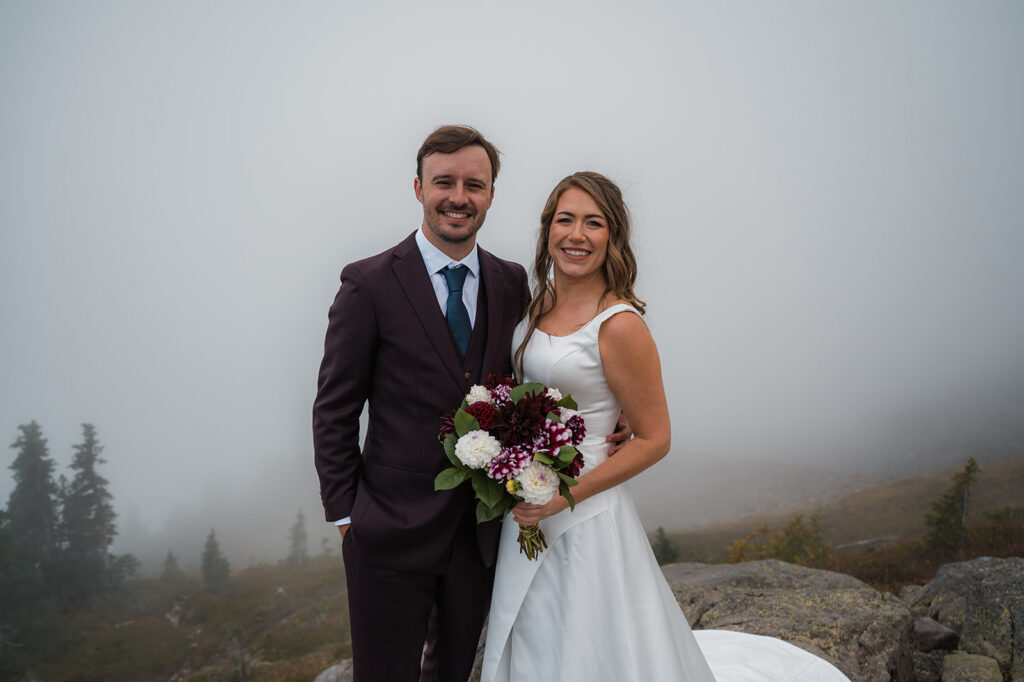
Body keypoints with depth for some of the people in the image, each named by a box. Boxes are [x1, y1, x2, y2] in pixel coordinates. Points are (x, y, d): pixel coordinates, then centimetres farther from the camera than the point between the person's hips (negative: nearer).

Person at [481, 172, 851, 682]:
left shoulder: (618, 325, -19)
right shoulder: (539, 305, 2)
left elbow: (653, 440, -14)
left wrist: (565, 497, -20)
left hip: (583, 519, -7)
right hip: (525, 511, 8)